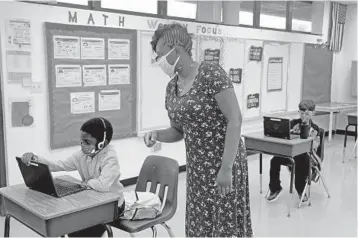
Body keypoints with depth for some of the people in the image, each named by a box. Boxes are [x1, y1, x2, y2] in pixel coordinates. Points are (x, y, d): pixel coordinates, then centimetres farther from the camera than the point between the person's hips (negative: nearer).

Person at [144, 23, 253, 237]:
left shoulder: (211, 73, -16)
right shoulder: (172, 87, 6)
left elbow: (235, 120, -19)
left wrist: (226, 168, -22)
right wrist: (157, 135, -6)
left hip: (224, 163, -6)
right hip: (196, 167, 7)